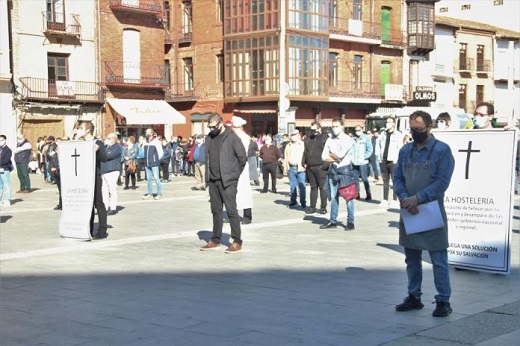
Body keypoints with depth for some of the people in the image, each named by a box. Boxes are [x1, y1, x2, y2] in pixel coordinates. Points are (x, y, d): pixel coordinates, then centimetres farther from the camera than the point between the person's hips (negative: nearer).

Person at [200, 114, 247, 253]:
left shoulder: (232, 137, -9)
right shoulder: (209, 137, 10)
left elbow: (242, 157, -7)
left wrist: (235, 173, -1)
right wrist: (208, 176, 12)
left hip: (227, 181, -6)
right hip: (213, 180, 6)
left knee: (231, 211, -6)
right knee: (216, 211, 12)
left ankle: (237, 242, -2)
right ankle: (215, 240, 20)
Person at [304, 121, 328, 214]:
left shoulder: (325, 138, -3)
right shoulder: (309, 139, 19)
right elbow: (306, 152, 25)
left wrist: (325, 165, -16)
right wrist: (305, 163, 13)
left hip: (320, 168, -7)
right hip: (310, 168, 7)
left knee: (322, 187, -2)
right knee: (313, 187, 11)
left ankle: (323, 207, 3)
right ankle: (312, 207, 15)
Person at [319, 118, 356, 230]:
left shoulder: (347, 139, -7)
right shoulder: (330, 140, 9)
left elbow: (340, 155, -18)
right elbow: (324, 157, 2)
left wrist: (330, 155, -2)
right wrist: (335, 158, -10)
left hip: (345, 169, -5)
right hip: (333, 170, 5)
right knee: (333, 196, 8)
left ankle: (350, 222, 3)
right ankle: (333, 221, 15)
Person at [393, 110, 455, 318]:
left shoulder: (442, 150, -7)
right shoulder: (405, 151, 9)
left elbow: (442, 182, -13)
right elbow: (397, 178, 7)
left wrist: (417, 198, -19)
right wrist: (405, 199, -12)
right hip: (408, 211, 5)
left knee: (439, 259, -1)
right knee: (412, 258, 13)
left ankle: (443, 301, 6)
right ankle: (414, 297, 24)